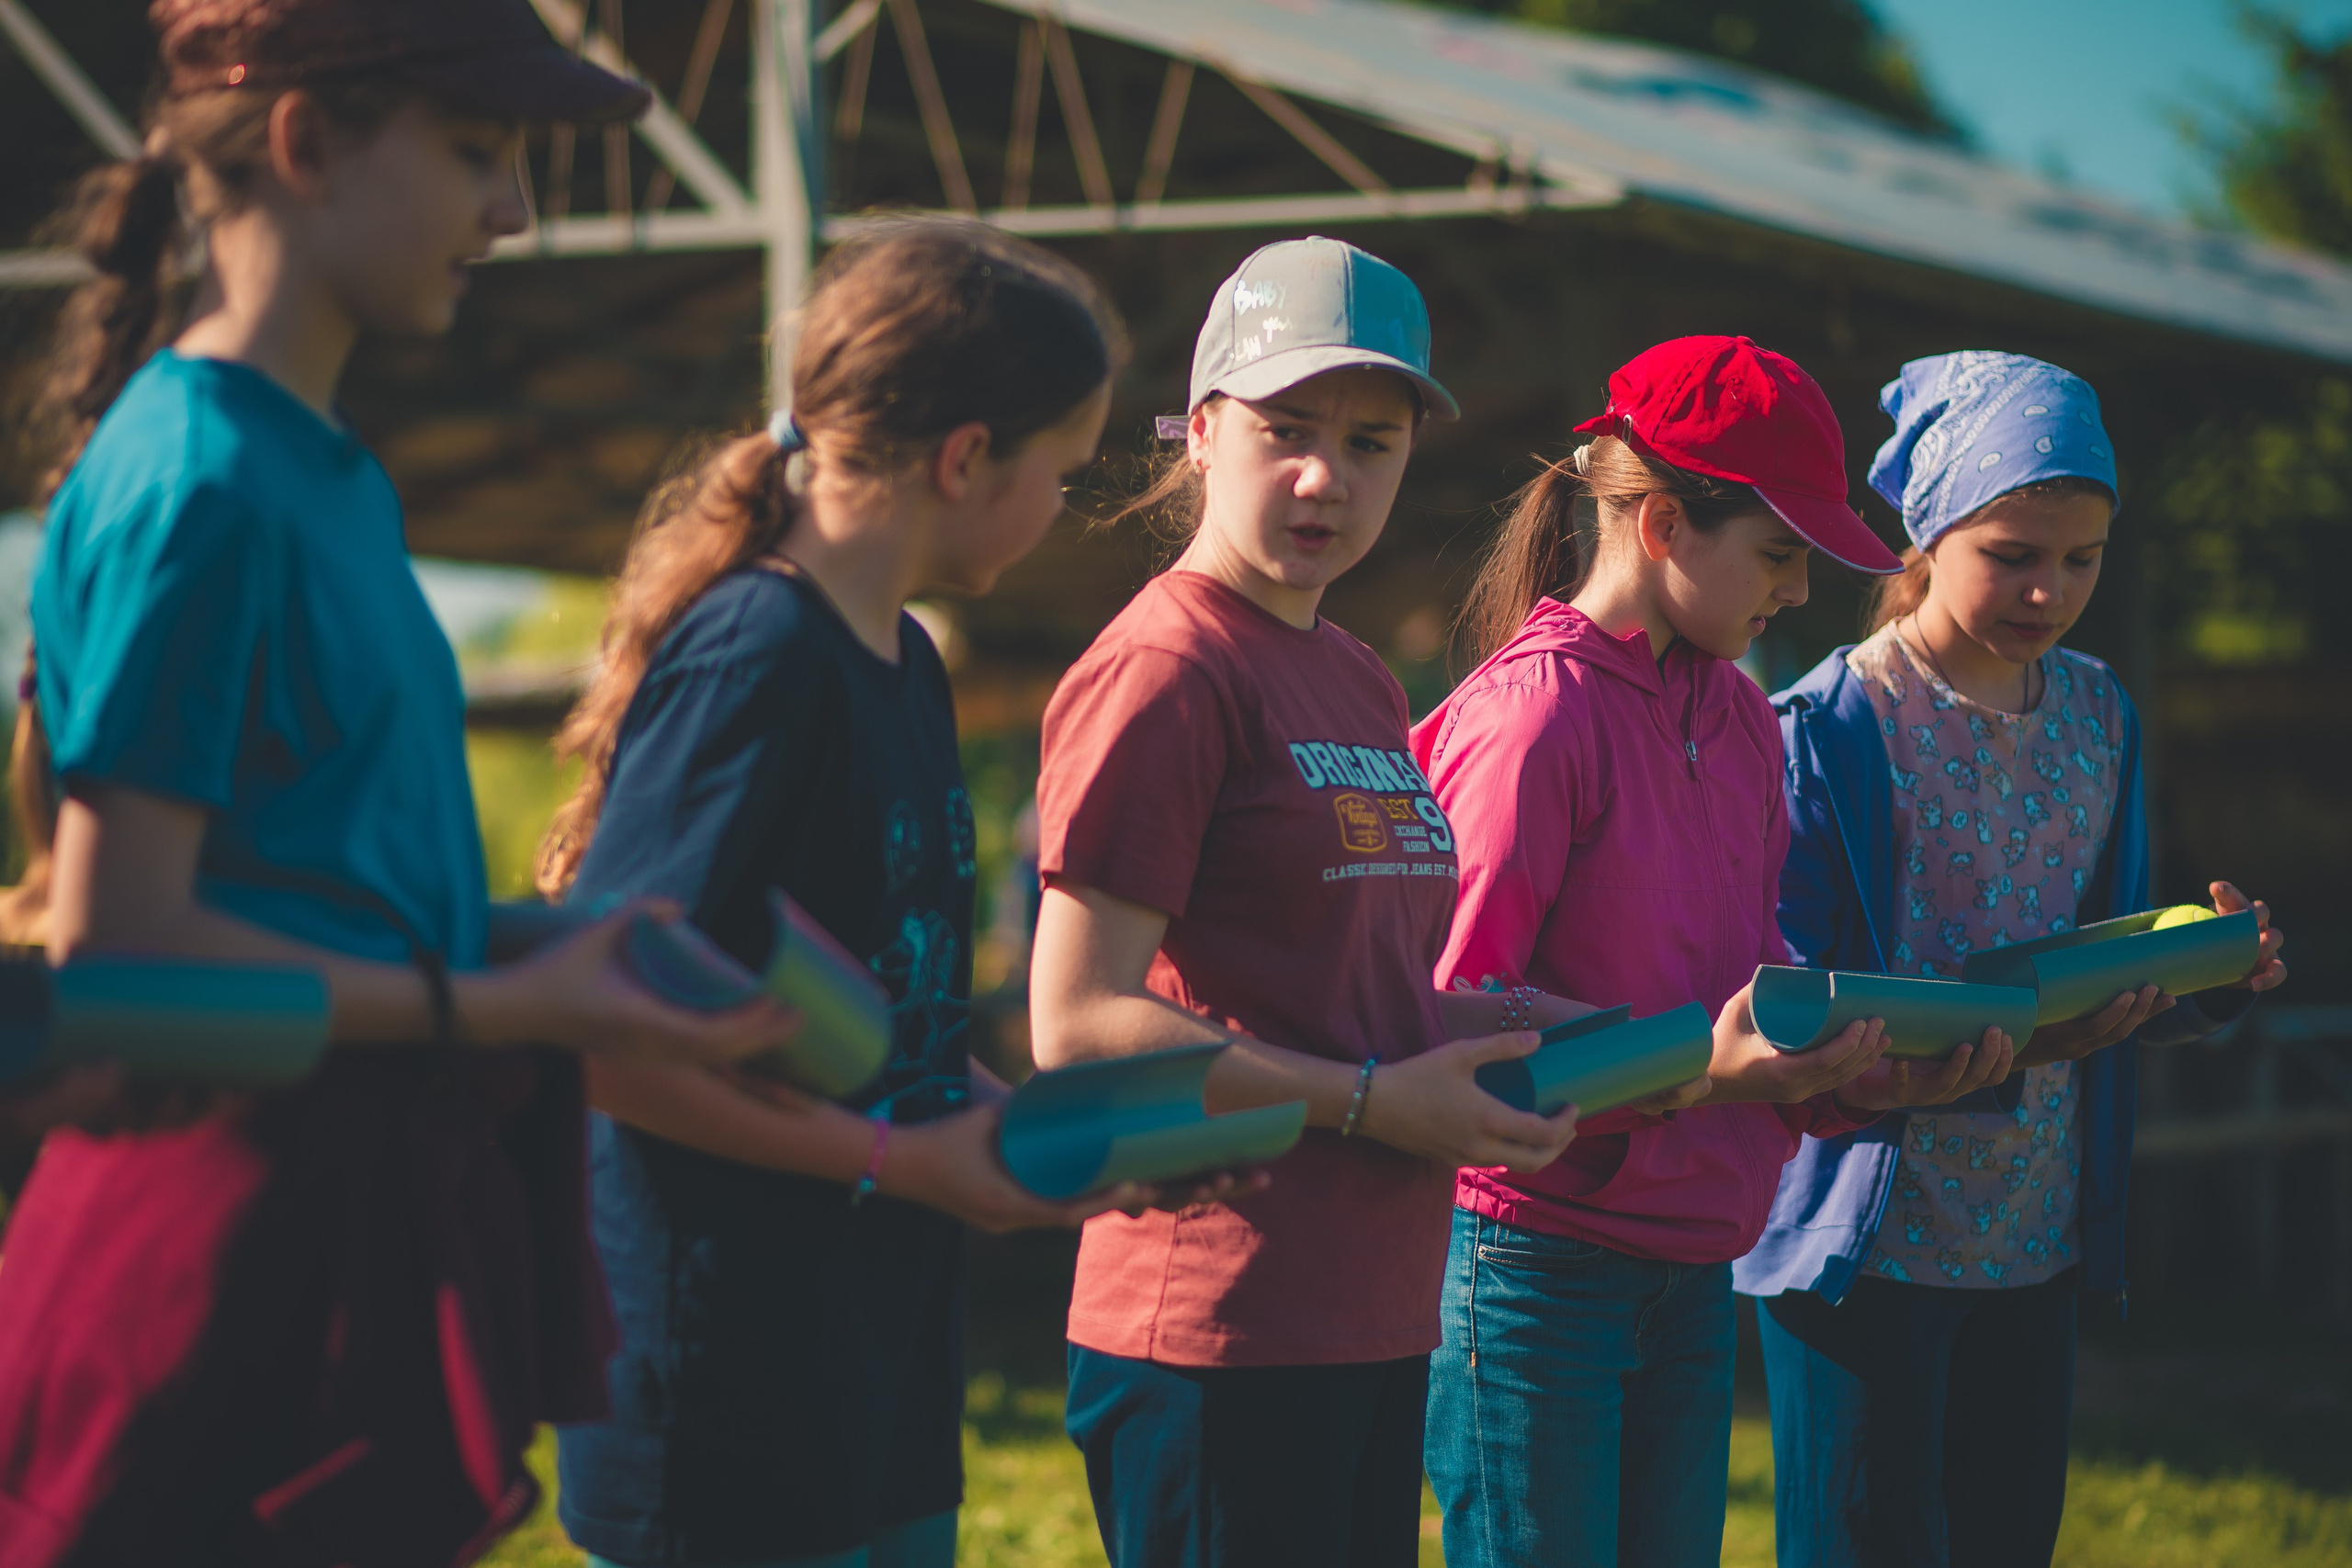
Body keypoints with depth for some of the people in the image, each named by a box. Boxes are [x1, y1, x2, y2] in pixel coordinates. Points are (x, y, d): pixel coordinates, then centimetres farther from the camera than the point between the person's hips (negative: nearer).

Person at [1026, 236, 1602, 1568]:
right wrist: (1371, 1100, -15)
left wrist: (1474, 1030, 6)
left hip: (1377, 1317, 9)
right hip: (1218, 1333, -9)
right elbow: (1079, 1027, -17)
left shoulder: (1365, 688, 16)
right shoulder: (1163, 668, -11)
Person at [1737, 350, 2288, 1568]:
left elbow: (2108, 993, 14)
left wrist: (2212, 981, -8)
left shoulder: (2096, 714, 8)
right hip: (1871, 1243, -6)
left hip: (2039, 1241, 6)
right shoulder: (1827, 728, -11)